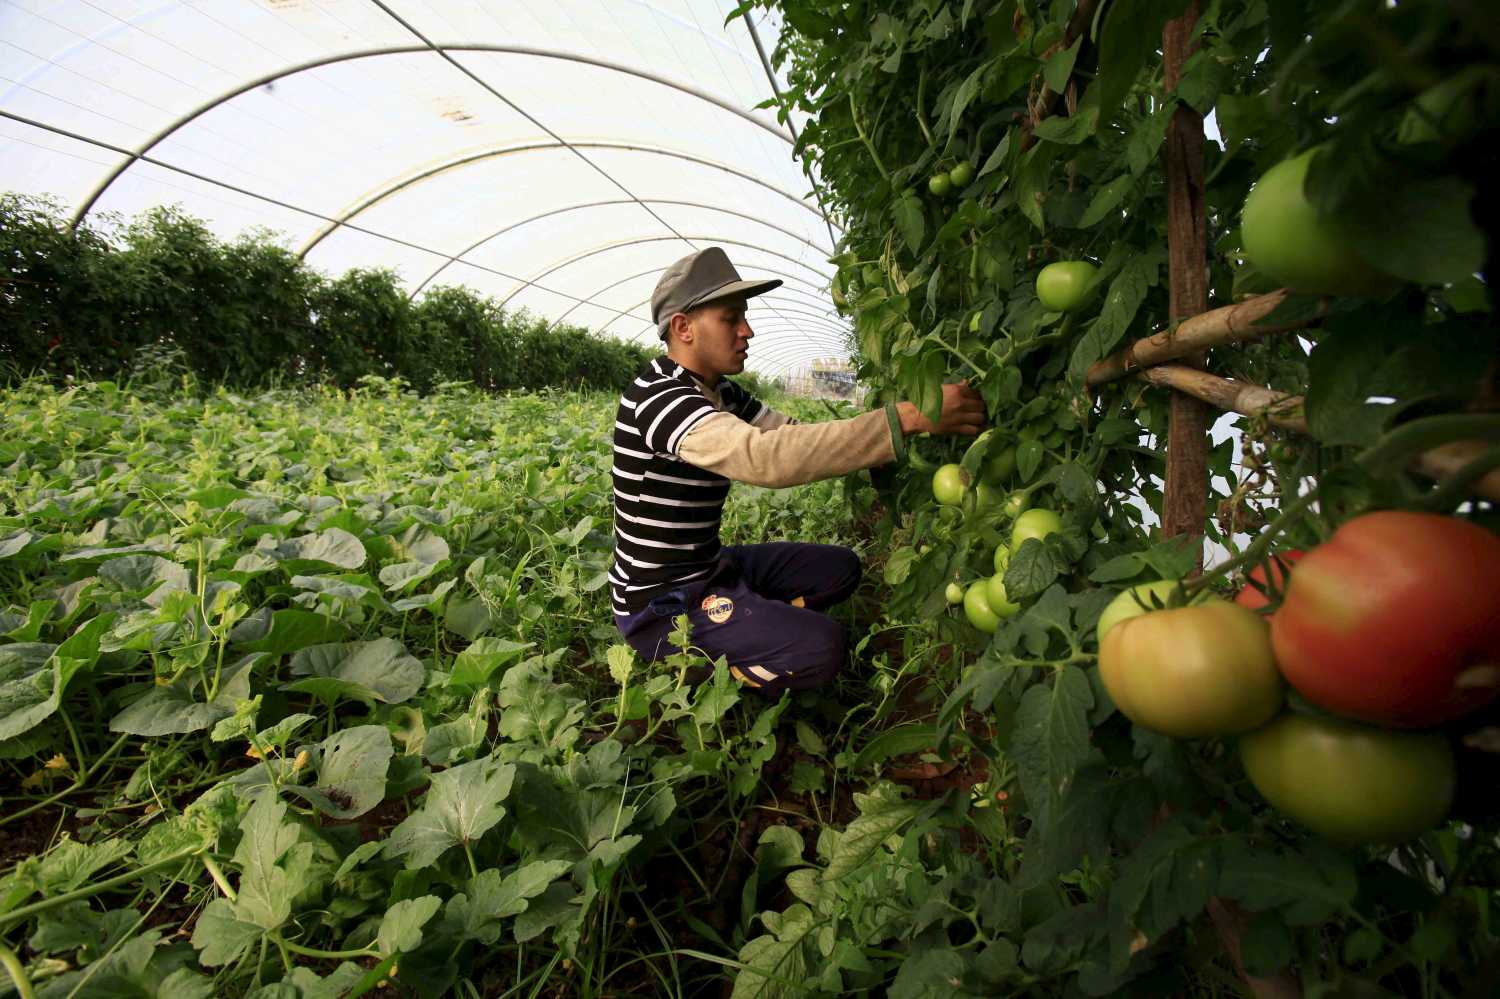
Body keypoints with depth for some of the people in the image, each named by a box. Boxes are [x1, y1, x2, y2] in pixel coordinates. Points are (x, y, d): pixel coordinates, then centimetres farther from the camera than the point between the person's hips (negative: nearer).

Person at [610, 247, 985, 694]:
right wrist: (906, 417, -40)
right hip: (660, 604, -9)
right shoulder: (659, 399, -25)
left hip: (708, 567, 9)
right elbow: (765, 457, -40)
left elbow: (796, 440, -1)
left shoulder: (720, 393, 5)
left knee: (840, 567, 12)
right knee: (819, 645, -25)